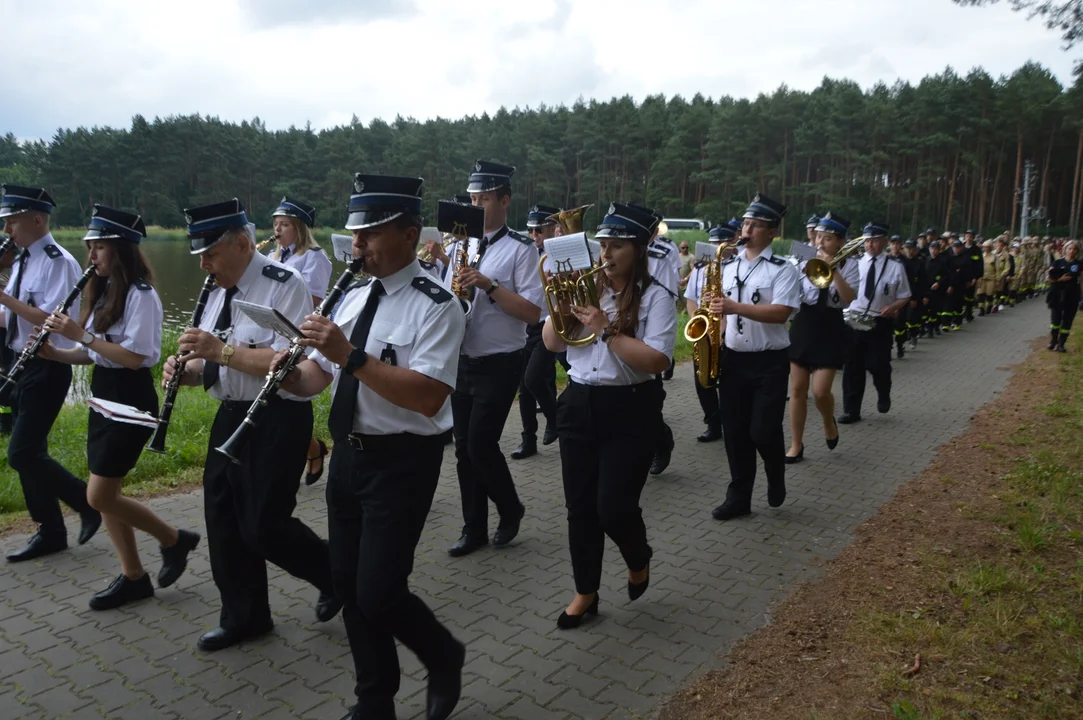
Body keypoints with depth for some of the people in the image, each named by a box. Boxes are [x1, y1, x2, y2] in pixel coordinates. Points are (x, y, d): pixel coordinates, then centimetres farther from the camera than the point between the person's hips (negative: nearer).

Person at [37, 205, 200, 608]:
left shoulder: (140, 295, -16)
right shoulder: (103, 292, 11)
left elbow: (133, 357, -23)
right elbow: (96, 353, 13)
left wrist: (80, 334, -22)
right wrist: (57, 353, -3)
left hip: (131, 400, -9)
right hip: (103, 396, 9)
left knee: (99, 496, -6)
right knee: (105, 494, 11)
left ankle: (174, 540, 13)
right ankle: (133, 577, 22)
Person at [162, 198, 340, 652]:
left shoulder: (284, 286, -14)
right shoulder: (219, 293, 12)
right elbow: (214, 363, 19)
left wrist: (221, 349, -25)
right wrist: (187, 369, -3)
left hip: (277, 420, -9)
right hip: (230, 416, 9)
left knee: (263, 525, -5)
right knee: (223, 518, 13)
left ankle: (335, 576, 23)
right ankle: (244, 616, 31)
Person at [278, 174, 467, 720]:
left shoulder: (435, 305, -16)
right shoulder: (354, 295, 8)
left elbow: (428, 398, -27)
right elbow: (319, 374, 11)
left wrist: (352, 356, -31)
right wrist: (292, 374, -11)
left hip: (401, 464, -8)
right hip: (348, 454, 8)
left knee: (378, 594, -5)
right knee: (349, 585, 14)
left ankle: (445, 658, 27)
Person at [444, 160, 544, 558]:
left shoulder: (521, 250, -9)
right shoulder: (461, 246, 10)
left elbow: (532, 312, -15)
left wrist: (489, 286, -22)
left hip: (499, 365, -6)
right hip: (460, 361, 6)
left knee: (481, 444, -7)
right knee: (464, 447, 9)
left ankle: (510, 509, 21)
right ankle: (474, 528, 23)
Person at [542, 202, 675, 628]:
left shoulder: (655, 297, -7)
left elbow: (656, 360, -19)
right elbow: (551, 344, 8)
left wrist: (607, 331, -21)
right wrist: (562, 310, -9)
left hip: (629, 411, -4)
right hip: (579, 404, 5)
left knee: (613, 508, -6)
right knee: (580, 507, 9)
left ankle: (638, 560, 29)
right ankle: (585, 593, 27)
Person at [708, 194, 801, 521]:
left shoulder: (783, 269, -6)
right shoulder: (727, 266, 9)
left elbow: (780, 313, -19)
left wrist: (736, 307, -27)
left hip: (770, 362, -4)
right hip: (732, 358, 5)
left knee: (763, 431, -7)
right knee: (735, 432, 7)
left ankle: (776, 478, 25)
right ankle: (739, 496, 19)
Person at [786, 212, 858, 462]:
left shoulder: (849, 264, -3)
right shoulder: (806, 262, 4)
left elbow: (849, 299, -17)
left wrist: (833, 270, -21)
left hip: (830, 331, -3)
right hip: (803, 327, 3)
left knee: (820, 391, -12)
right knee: (797, 389, 4)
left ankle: (829, 421, 24)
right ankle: (796, 446, 15)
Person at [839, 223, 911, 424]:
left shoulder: (895, 267, 1)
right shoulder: (855, 263, 5)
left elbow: (904, 296, 4)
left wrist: (892, 307, -14)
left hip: (880, 322, -1)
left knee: (878, 364, 0)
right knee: (853, 366, 3)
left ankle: (883, 395, 34)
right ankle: (851, 410, 11)